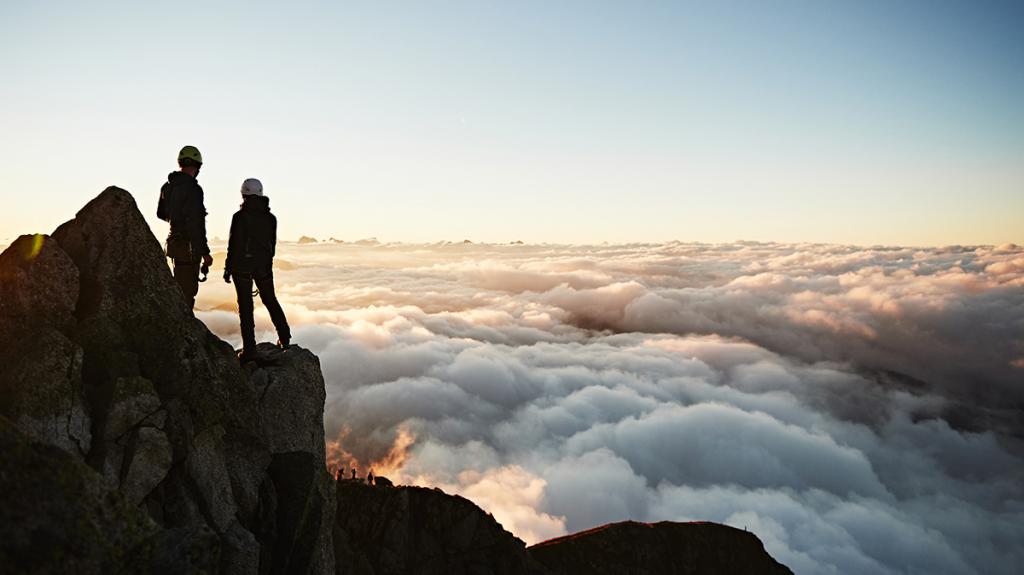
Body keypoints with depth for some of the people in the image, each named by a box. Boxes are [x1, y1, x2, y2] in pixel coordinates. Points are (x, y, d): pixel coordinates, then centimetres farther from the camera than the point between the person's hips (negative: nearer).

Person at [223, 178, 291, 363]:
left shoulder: (239, 216, -11)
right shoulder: (270, 217, 3)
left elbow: (234, 244, -11)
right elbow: (272, 245, 8)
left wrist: (228, 269, -3)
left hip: (242, 266, -4)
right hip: (264, 266, 4)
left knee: (245, 306, 1)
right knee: (270, 300, 19)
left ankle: (249, 349, 2)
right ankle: (284, 337, 18)